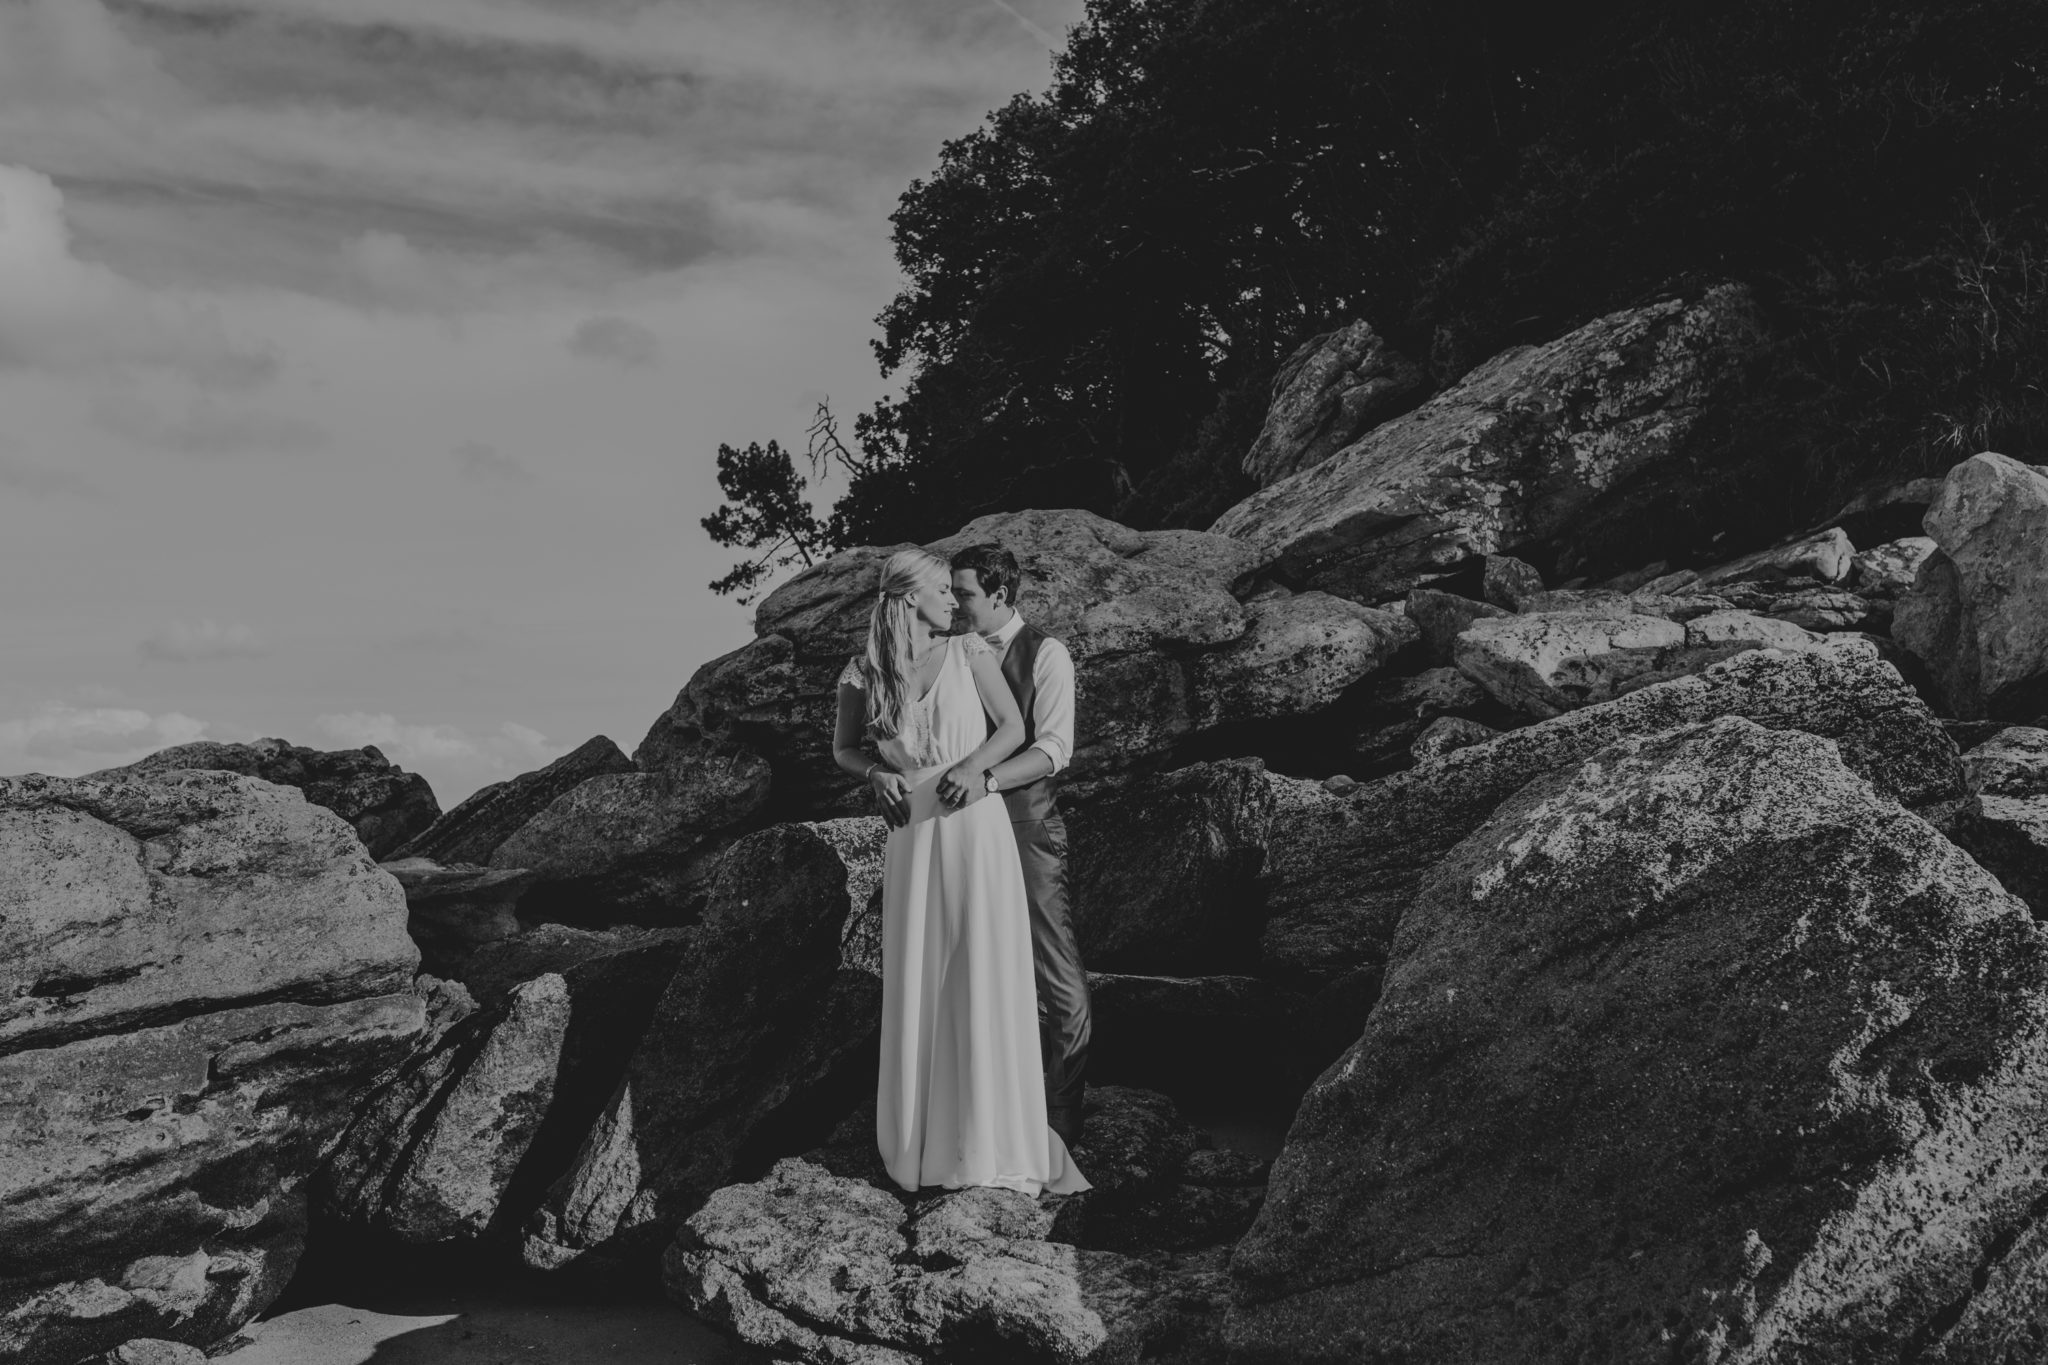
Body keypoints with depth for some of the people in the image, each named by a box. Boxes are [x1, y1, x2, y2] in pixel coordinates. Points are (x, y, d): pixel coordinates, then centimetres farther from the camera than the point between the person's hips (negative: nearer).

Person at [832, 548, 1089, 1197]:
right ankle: (925, 1126, 20)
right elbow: (843, 748, 16)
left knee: (985, 968, -5)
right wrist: (877, 773, -5)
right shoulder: (862, 677, 3)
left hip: (975, 823, -1)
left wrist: (974, 765, -14)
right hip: (913, 834, 1)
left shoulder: (968, 653, 1)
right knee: (917, 978, 4)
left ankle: (995, 1127, 3)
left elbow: (1014, 727, 5)